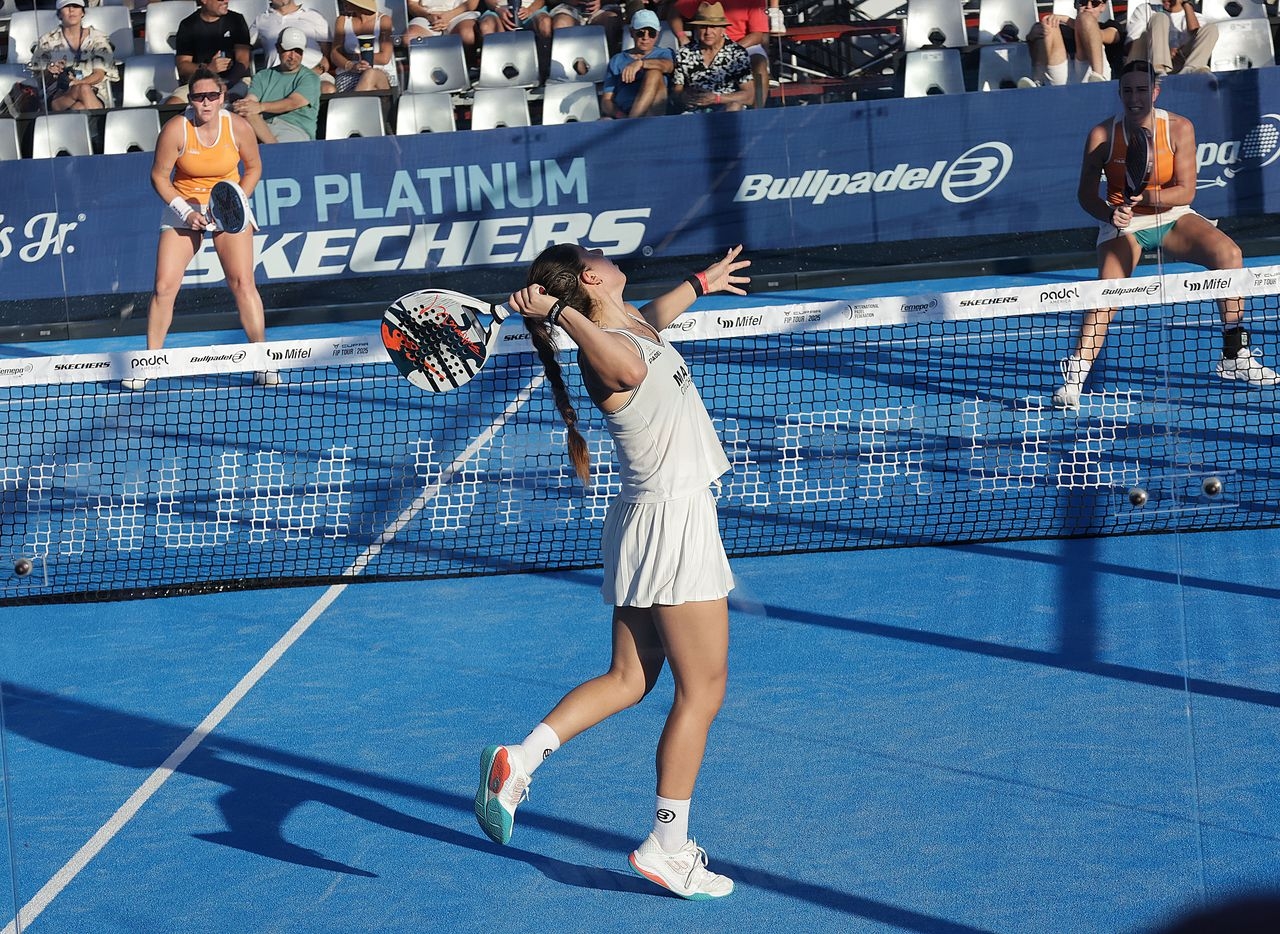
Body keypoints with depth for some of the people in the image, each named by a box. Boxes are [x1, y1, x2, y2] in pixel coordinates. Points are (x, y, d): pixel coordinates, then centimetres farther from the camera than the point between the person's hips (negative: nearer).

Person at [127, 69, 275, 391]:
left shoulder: (239, 128, -13)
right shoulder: (175, 129, -17)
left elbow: (253, 168, 3)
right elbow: (159, 176, -7)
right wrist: (186, 211, -17)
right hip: (183, 209, 0)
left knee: (243, 283, -12)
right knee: (164, 286, -6)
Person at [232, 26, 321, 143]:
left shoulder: (310, 78, 8)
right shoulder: (263, 76, 22)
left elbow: (293, 103, -10)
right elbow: (250, 100, 6)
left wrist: (261, 107, -27)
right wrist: (241, 106, -22)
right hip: (261, 127, 4)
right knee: (246, 111, -30)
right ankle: (274, 146, -40)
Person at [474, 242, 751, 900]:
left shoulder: (633, 325, 8)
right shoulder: (608, 351, -21)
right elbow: (632, 367, -47)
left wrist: (701, 283, 49)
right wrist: (560, 313, -37)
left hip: (650, 518, 9)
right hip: (674, 519, -9)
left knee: (628, 679, 11)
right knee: (701, 690, 0)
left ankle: (519, 759, -3)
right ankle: (667, 849, 6)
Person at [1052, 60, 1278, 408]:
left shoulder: (1179, 128, -11)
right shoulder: (1102, 135, -12)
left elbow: (1186, 191, -13)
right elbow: (1087, 195, -8)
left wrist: (1147, 196, -33)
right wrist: (1111, 213, -30)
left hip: (1173, 218, 2)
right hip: (1124, 224, -1)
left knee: (1228, 253, -21)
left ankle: (1235, 356, -13)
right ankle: (1074, 378, -27)